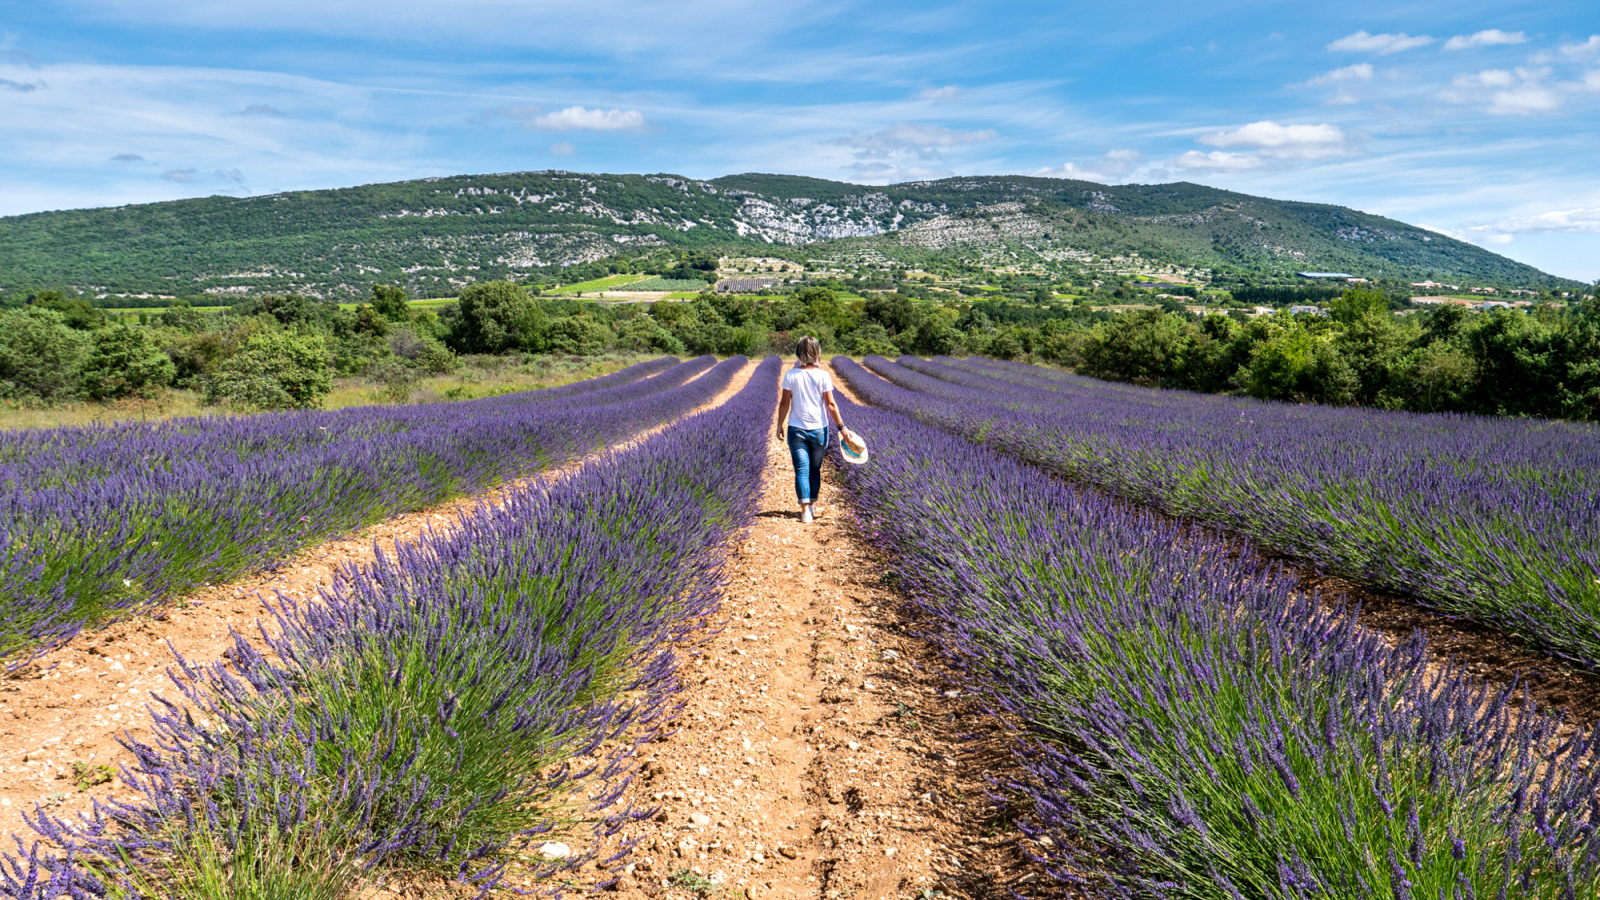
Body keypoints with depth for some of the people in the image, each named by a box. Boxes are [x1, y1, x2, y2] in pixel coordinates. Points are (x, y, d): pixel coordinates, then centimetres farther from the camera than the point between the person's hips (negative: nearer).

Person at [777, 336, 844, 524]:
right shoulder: (822, 375, -7)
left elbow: (784, 404, -2)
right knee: (815, 469, 16)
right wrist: (841, 427, 1)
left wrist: (780, 425, 11)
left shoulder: (791, 375, -5)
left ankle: (805, 510, -9)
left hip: (796, 429, -1)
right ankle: (812, 506, 26)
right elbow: (830, 405, -6)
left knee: (802, 470, 1)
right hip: (818, 429, 1)